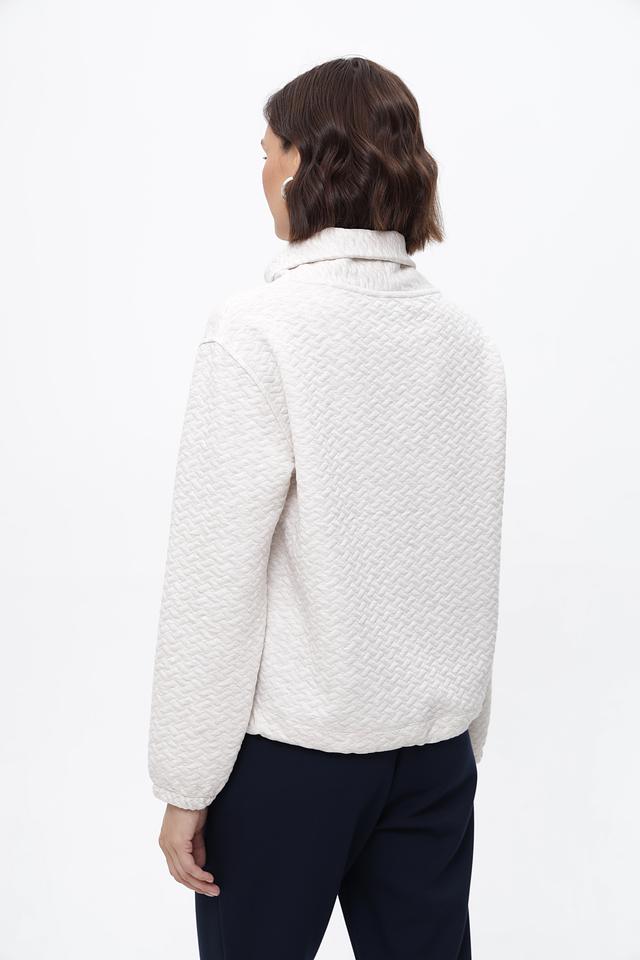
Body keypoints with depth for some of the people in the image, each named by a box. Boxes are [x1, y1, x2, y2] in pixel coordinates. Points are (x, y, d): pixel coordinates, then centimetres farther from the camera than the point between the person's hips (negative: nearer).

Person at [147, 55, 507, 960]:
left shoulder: (259, 329, -14)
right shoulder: (469, 340, 1)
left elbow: (217, 575, -15)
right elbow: (474, 568, 6)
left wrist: (188, 783, -7)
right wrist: (459, 735, 16)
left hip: (290, 746, -4)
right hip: (438, 746, 5)